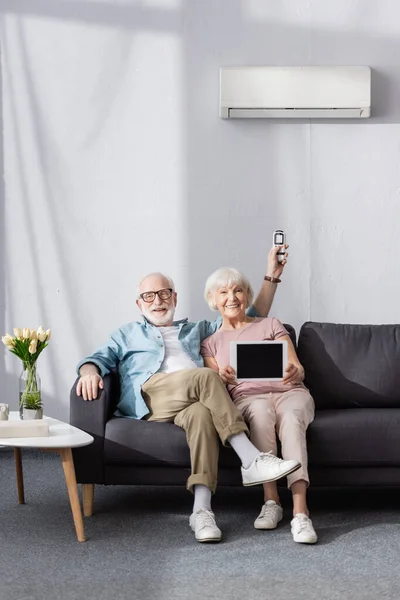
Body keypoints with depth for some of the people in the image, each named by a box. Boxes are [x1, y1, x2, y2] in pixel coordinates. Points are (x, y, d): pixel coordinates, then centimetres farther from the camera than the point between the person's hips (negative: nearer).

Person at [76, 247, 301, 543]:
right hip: (149, 397, -2)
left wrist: (271, 276, 27)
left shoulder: (196, 330, 36)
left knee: (201, 413, -38)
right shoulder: (128, 335, 33)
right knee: (206, 376, -32)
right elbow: (98, 358, 15)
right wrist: (89, 371, -10)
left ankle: (202, 510, -49)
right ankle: (251, 461, -37)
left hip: (191, 401, 2)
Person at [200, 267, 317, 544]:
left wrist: (295, 372, -17)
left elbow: (298, 370, 9)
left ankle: (301, 511, -50)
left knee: (290, 417, -37)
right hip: (248, 397, 0)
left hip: (289, 392, 0)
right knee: (261, 412, -38)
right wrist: (222, 378, -14)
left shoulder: (271, 325, 19)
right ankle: (271, 500, -38)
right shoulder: (211, 343, 21)